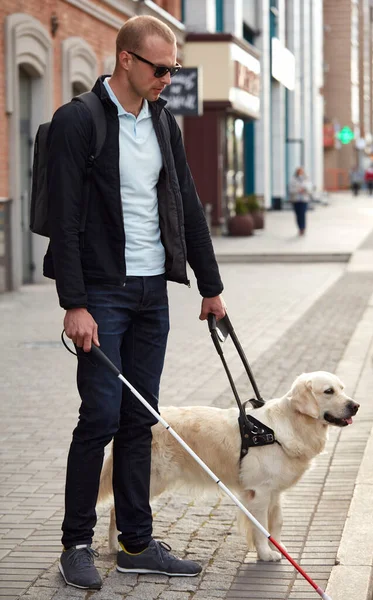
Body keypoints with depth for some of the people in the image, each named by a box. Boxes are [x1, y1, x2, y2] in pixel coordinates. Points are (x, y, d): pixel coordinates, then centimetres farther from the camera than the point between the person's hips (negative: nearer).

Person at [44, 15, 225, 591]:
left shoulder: (164, 123, 11)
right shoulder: (77, 121, -10)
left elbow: (188, 207, 17)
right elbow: (63, 218, -14)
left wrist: (211, 285, 16)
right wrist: (74, 304, -19)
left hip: (153, 290, 6)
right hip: (102, 290, -6)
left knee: (140, 419, 9)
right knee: (101, 416, -7)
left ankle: (137, 543, 16)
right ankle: (77, 544, 7)